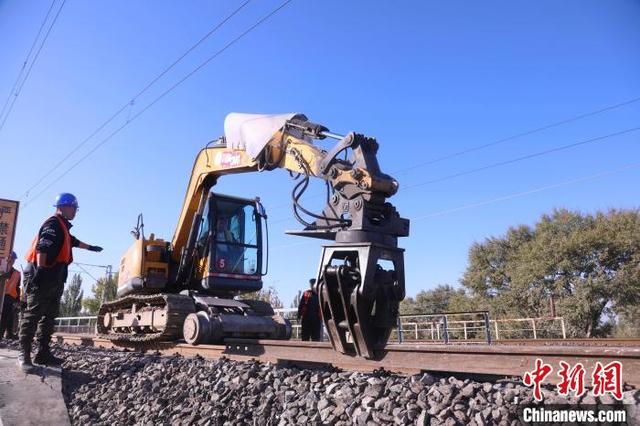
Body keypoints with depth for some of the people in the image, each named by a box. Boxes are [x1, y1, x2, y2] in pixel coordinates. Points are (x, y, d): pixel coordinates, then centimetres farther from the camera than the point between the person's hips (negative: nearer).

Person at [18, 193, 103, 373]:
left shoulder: (62, 227, 23)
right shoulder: (53, 224, -9)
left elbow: (73, 241, 43)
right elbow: (42, 247, -22)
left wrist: (90, 247, 56)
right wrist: (40, 269, -31)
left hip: (54, 279, 11)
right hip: (42, 277, -11)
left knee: (49, 316, 9)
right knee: (32, 315, -9)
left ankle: (43, 353, 12)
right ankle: (24, 354, -8)